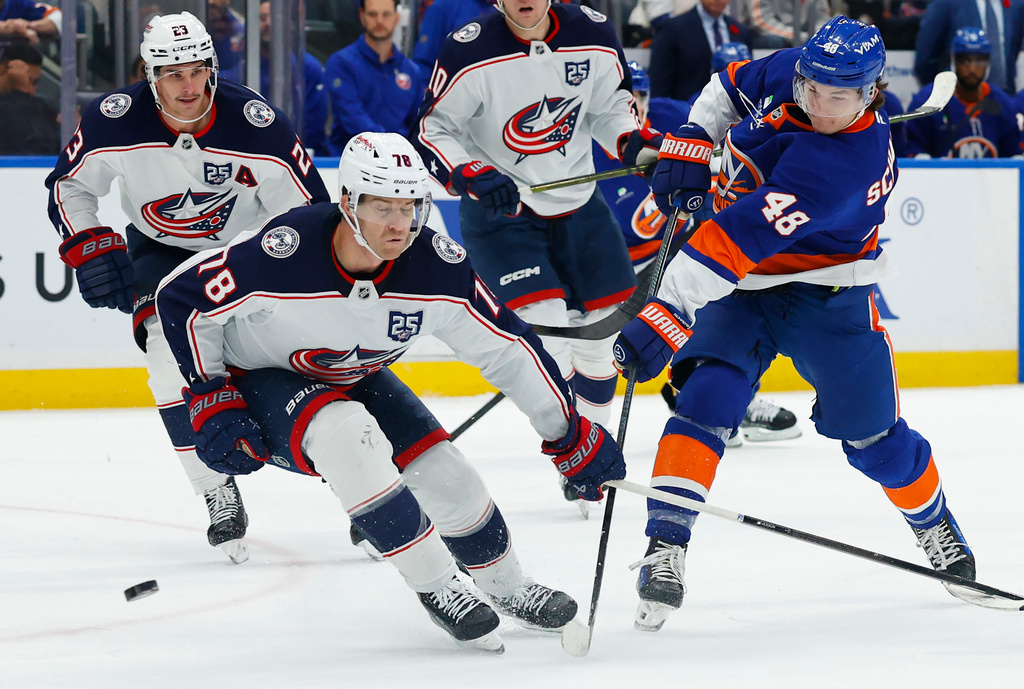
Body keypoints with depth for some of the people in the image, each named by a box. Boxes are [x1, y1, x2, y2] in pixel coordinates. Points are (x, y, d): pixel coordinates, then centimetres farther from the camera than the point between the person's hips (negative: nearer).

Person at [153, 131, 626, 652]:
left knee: (446, 478, -3)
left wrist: (570, 434, -7)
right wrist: (211, 403, -20)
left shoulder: (439, 268, -24)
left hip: (355, 378, 5)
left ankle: (507, 588, 30)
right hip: (260, 380, -5)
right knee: (348, 434, -34)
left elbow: (508, 349, -12)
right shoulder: (284, 255, -36)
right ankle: (434, 586, -19)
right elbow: (182, 299, -22)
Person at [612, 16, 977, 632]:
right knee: (707, 399, -19)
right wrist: (690, 144, -5)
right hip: (742, 287, 4)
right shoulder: (785, 75, -13)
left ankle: (934, 523, 38)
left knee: (873, 437, 8)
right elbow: (730, 91, 13)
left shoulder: (848, 161, -34)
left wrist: (666, 315, -50)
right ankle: (666, 546, -22)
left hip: (827, 297, -4)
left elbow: (742, 236, -42)